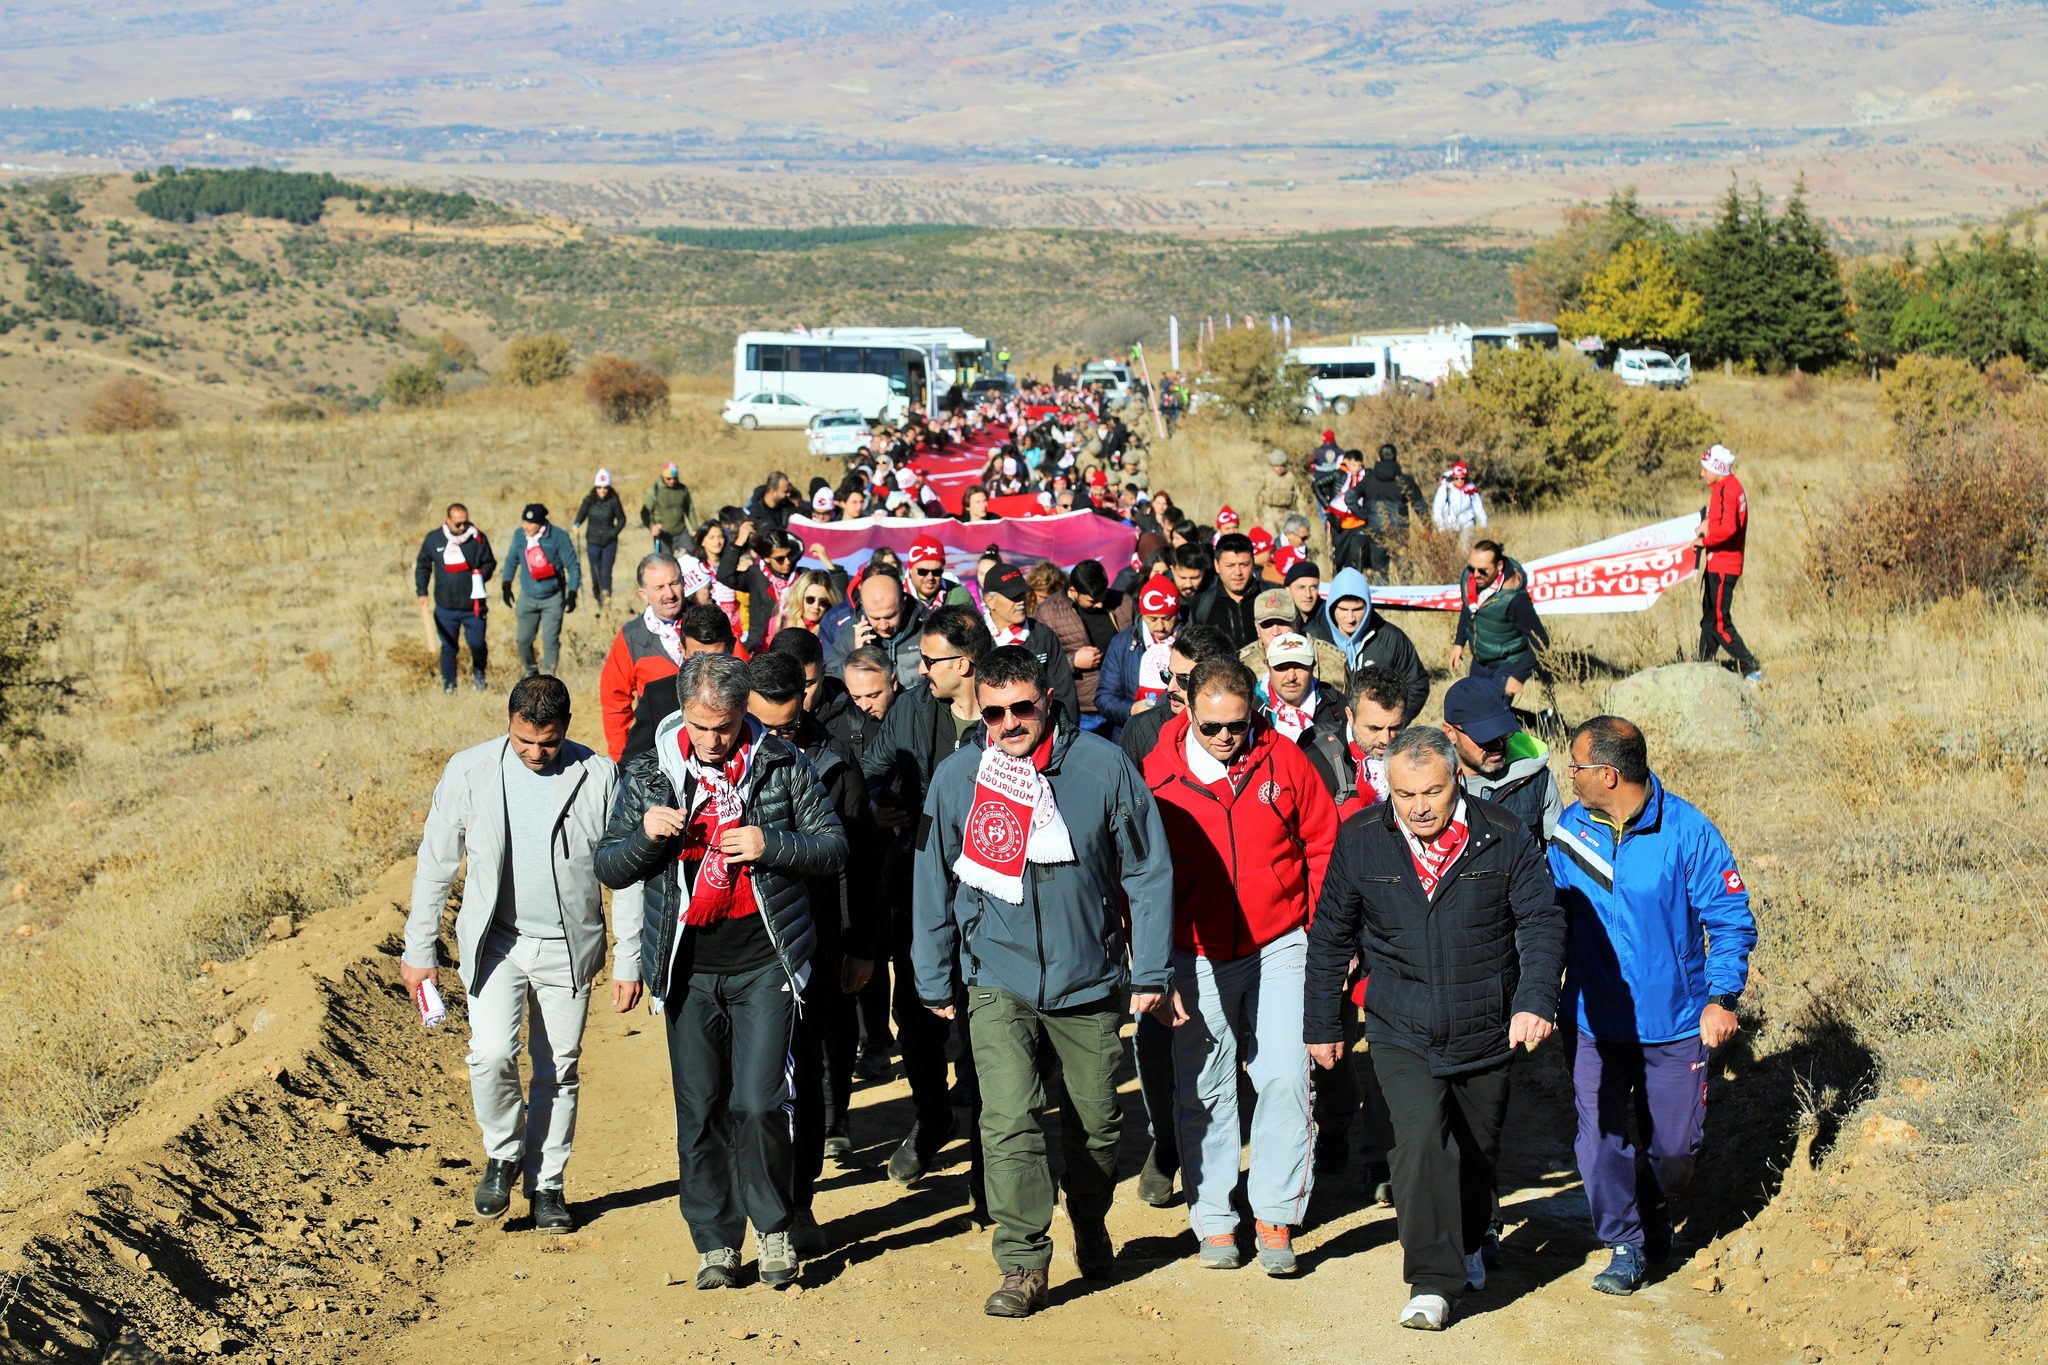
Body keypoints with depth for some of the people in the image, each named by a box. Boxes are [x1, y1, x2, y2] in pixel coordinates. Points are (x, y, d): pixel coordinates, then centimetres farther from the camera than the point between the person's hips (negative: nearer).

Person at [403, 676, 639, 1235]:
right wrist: (419, 949, 3)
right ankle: (503, 1154, 11)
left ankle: (547, 1184, 25)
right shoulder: (469, 772, -6)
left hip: (568, 947, 0)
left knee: (558, 1070, 7)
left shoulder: (600, 777, -8)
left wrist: (628, 962, -2)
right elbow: (435, 863, 3)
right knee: (492, 1055, -16)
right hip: (495, 940, 0)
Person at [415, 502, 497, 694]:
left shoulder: (478, 537, -5)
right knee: (448, 647, 6)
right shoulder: (433, 539, -1)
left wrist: (481, 575, -14)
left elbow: (490, 562, 6)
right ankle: (448, 685, 18)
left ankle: (478, 672, 31)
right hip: (445, 607, 1)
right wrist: (422, 592, 3)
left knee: (477, 644, 1)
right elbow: (422, 566, 10)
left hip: (473, 605, -1)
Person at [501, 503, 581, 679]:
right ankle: (531, 672, 27)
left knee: (550, 640, -8)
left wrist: (572, 593, -9)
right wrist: (506, 584, 7)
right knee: (523, 640, 3)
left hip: (553, 598, -3)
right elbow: (511, 560, 11)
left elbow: (572, 566, -7)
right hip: (528, 597, 3)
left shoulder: (558, 537, -15)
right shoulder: (519, 535, -6)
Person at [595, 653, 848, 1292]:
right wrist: (646, 836, -16)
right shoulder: (648, 774, 3)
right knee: (699, 1110, 6)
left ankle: (773, 1228, 13)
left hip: (765, 963, -2)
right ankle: (715, 1243, 19)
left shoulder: (783, 766, -1)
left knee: (759, 1103, -9)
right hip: (689, 969, 2)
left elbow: (834, 847, 1)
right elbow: (609, 869, 5)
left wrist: (769, 845, -16)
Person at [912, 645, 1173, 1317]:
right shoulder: (956, 777, -4)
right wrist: (935, 981, 9)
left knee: (1097, 1123, 14)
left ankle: (1091, 1230, 40)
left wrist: (1150, 971, -2)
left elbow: (1148, 872, -1)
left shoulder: (1103, 765, -8)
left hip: (1090, 981, 0)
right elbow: (934, 886, 6)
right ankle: (1022, 1265, -5)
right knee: (1009, 1123, -14)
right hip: (998, 980, 0)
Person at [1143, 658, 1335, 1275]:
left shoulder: (1282, 760, -3)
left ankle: (1275, 1215, 7)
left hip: (1278, 949, 0)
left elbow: (1323, 846, 6)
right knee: (1203, 1092, 5)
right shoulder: (1157, 775, -6)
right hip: (1196, 959, 0)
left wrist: (1320, 934, 2)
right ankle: (1213, 1219, 17)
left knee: (1285, 1079, -5)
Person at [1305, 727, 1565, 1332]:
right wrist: (1322, 1024, 10)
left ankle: (1469, 1246, 46)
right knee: (1421, 1140, -20)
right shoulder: (1359, 841, -5)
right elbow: (1330, 937, 5)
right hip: (1401, 1033, -1)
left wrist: (1535, 1000, -23)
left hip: (1485, 1031, 1)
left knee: (1478, 1149, 18)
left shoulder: (1503, 837, -8)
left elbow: (1542, 920, -7)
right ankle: (1432, 1281, -12)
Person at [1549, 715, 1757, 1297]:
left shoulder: (1686, 830, -13)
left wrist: (1722, 998, -16)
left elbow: (1732, 919, -7)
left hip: (1676, 1024, -2)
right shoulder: (1571, 829, -4)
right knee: (1600, 1142, -2)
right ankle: (1625, 1246, 18)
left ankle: (1655, 1211, 39)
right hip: (1595, 1024, 2)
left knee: (1673, 1147, 8)